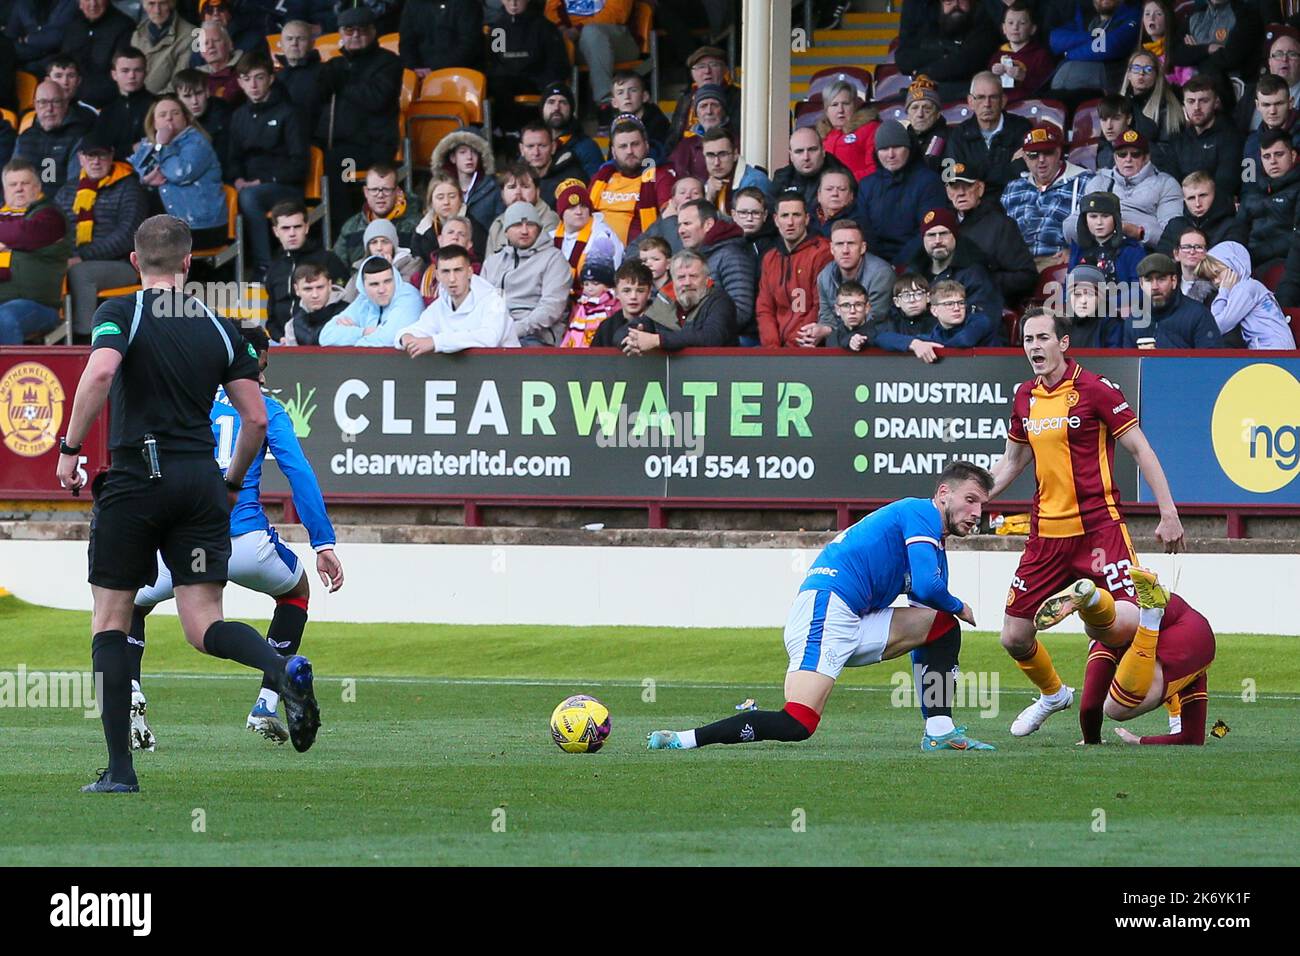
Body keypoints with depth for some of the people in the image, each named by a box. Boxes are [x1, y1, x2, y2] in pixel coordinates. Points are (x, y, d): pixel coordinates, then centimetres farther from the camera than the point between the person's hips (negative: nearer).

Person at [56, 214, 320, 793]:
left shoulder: (121, 314, -2)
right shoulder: (219, 328, 10)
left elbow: (100, 373, -22)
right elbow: (257, 418, 7)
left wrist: (70, 448, -12)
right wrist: (232, 484, 21)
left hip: (136, 479, -3)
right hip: (201, 481, 3)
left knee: (110, 620, 8)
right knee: (203, 626, 2)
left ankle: (119, 768, 2)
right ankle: (284, 668, -30)